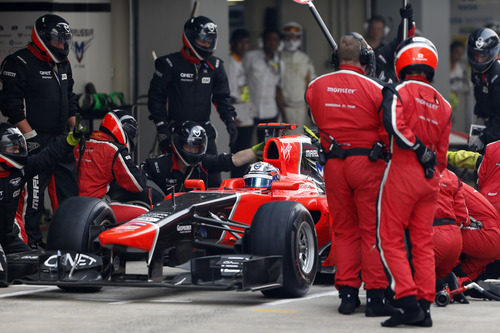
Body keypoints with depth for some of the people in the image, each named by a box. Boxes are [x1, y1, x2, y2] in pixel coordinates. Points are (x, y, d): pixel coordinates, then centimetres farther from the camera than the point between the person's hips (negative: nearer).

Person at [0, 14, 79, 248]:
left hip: (61, 139, 8)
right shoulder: (19, 64, -11)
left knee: (68, 186, 12)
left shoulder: (63, 65, 16)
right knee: (32, 191, -8)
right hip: (35, 141, -8)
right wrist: (30, 135, -19)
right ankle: (31, 238, -1)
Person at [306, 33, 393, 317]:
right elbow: (389, 129, -9)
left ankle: (347, 293, 11)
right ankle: (376, 295, -1)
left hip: (333, 163, 4)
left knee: (344, 230, 13)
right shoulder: (374, 89, -11)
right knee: (372, 230, 1)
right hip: (368, 163, -4)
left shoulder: (316, 87, 3)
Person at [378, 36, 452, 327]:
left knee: (391, 240, -1)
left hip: (402, 172, -5)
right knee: (424, 243, 10)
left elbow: (395, 124, -23)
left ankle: (408, 302, -11)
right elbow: (442, 151, 14)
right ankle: (425, 306, 7)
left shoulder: (400, 91, -6)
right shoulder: (444, 104, 13)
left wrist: (418, 150, -12)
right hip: (430, 178, 6)